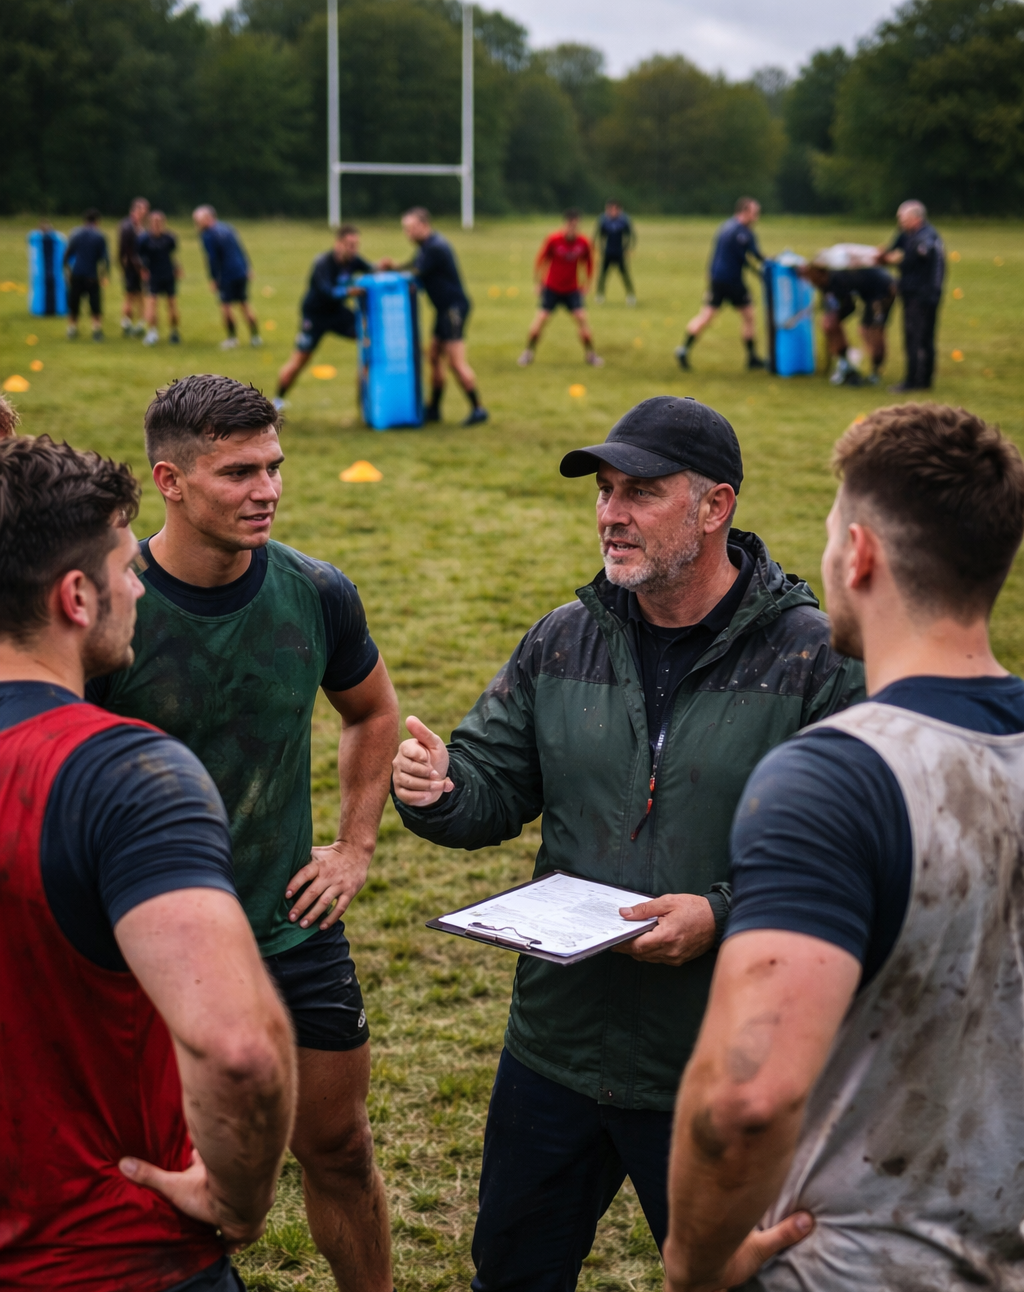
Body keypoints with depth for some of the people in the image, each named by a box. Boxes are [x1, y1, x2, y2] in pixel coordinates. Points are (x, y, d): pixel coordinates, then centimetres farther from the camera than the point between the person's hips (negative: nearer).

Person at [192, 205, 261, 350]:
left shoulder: (207, 235, -10)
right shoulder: (226, 228, 13)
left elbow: (212, 259, -14)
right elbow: (240, 250, 16)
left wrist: (213, 279, -9)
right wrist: (247, 268, 20)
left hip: (227, 276, -7)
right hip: (242, 272, 7)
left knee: (225, 305, 3)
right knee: (244, 303, 14)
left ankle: (232, 337, 3)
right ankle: (255, 336, 15)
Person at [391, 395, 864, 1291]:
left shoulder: (816, 661, -13)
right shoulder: (563, 642, 3)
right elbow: (495, 788, 7)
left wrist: (725, 917, -26)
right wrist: (439, 791, -16)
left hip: (721, 1073, -4)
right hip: (555, 1044, 5)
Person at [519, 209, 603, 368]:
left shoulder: (583, 242, -11)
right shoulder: (553, 240, -17)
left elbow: (588, 262, 8)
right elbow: (540, 260, -4)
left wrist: (587, 284, 7)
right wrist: (539, 283, -3)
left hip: (572, 290, 1)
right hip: (551, 288, -1)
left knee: (581, 317, -10)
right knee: (540, 318, -10)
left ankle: (590, 354, 6)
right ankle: (529, 352, 10)